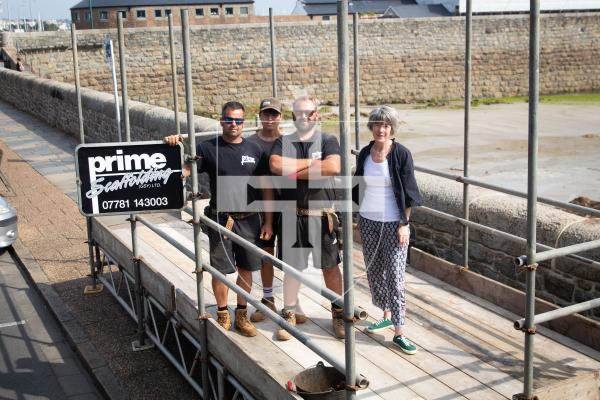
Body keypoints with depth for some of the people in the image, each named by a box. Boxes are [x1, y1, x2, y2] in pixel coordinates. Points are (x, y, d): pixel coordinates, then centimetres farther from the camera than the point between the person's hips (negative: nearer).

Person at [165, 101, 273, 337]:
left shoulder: (255, 150, 4)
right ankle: (222, 315, 24)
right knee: (220, 269, 6)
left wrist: (268, 221, 2)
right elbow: (182, 171, -8)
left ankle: (242, 315, 26)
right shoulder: (208, 148, -2)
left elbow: (266, 187, 6)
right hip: (220, 220, -2)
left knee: (246, 268, 11)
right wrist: (175, 148, -26)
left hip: (249, 220, 2)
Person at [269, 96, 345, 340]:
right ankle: (289, 315, 23)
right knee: (291, 267, 9)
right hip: (291, 215, 1)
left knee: (330, 266, 8)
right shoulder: (282, 143, 5)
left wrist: (296, 172, -16)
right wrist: (314, 163, -13)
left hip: (322, 214, -1)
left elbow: (334, 167, -20)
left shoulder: (328, 141, 0)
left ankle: (338, 314, 23)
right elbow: (276, 166, -16)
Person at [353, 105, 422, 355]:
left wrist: (404, 224, -10)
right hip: (368, 221, 5)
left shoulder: (401, 154, -9)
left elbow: (408, 193, -7)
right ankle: (386, 315, 31)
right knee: (374, 271, 13)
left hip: (393, 223, -5)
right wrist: (359, 217, 12)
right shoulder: (365, 153, 4)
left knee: (394, 275, -5)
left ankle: (398, 333, 0)